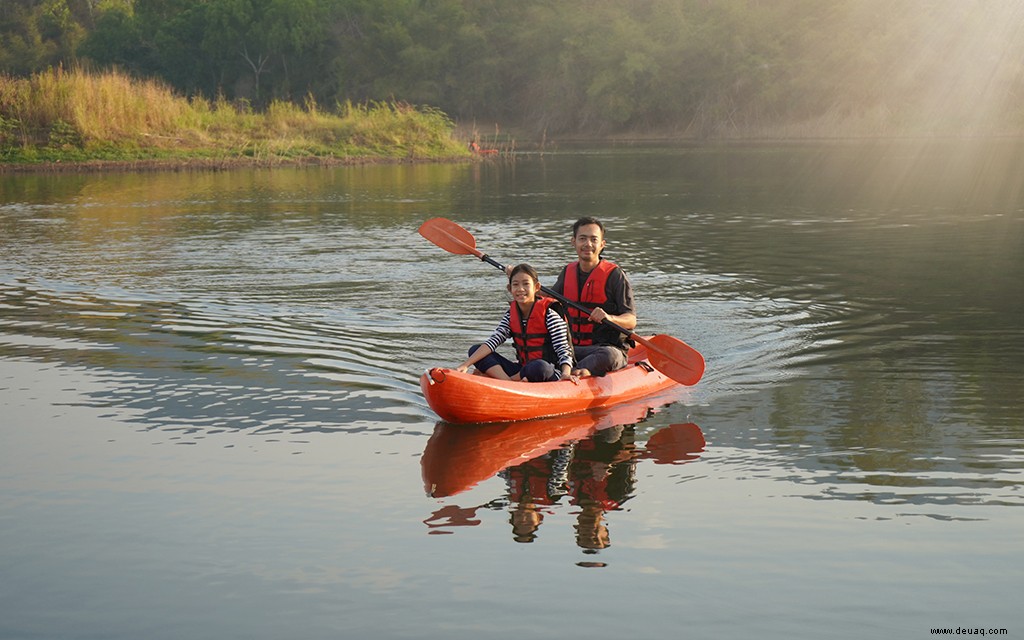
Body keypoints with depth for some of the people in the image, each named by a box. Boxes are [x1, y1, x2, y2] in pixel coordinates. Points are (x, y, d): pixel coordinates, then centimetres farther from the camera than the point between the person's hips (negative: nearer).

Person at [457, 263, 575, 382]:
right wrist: (465, 365, -16)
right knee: (474, 350, -4)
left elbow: (563, 350, -15)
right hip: (522, 371, 6)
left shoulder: (548, 315, -10)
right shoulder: (511, 314, 6)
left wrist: (566, 373, -36)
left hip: (549, 374, -6)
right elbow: (493, 342, -4)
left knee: (540, 367, -43)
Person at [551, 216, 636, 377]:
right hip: (574, 349, 5)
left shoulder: (614, 275, -5)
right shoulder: (568, 273, 11)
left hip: (610, 347, -5)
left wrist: (608, 318, -32)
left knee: (609, 355, -40)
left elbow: (631, 321, -11)